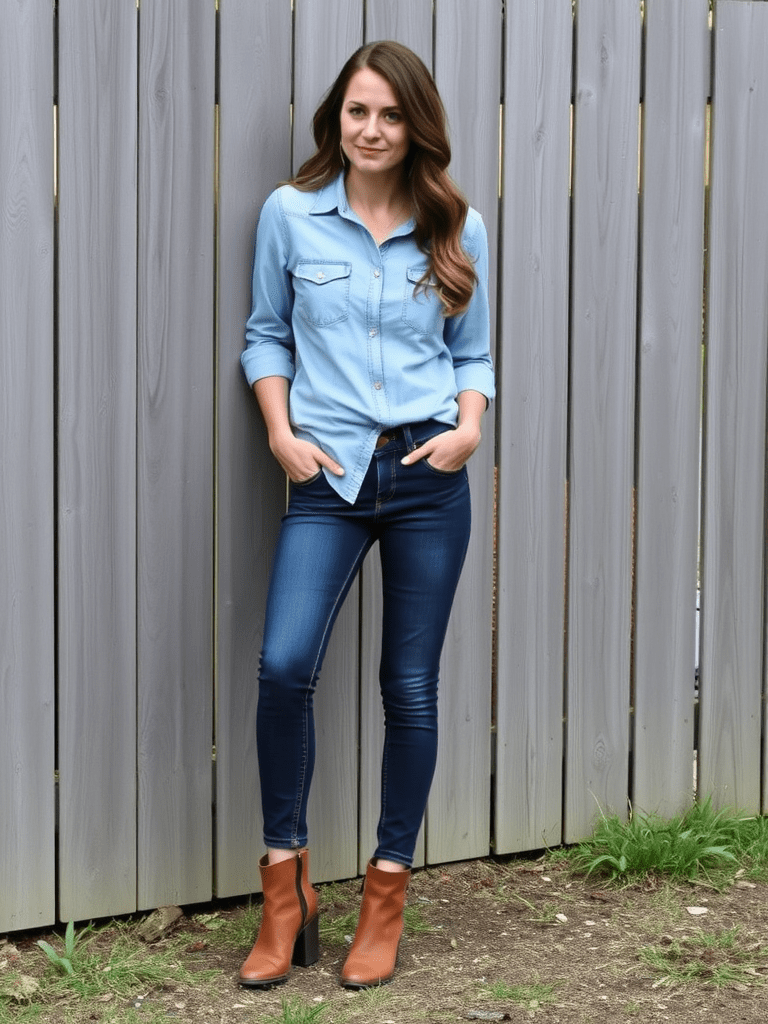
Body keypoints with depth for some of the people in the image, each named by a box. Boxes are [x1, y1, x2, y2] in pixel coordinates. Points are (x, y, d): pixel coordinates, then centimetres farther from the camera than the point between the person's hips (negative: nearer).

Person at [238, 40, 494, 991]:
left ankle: (385, 896, 20)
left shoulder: (458, 230, 7)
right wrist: (280, 432, -2)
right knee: (283, 667, -18)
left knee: (412, 690, 5)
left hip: (429, 477, 1)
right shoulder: (290, 213, 4)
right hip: (329, 476, -1)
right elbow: (266, 334, 11)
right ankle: (285, 887, 2)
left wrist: (470, 427, -5)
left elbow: (473, 353, 14)